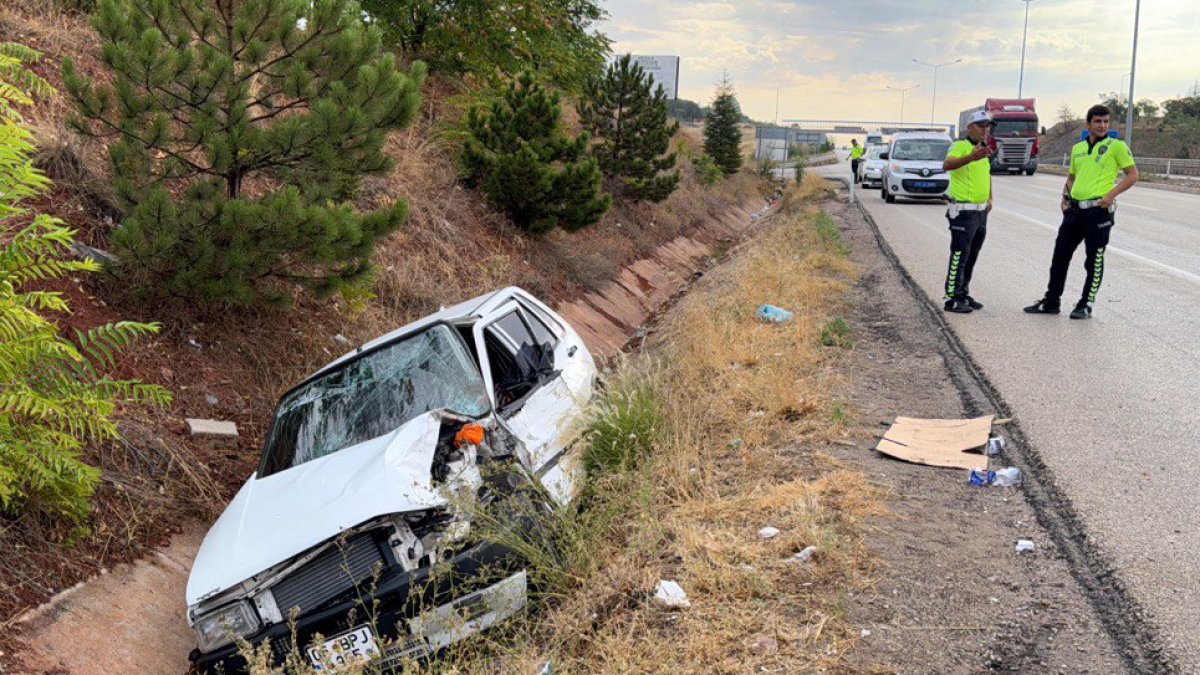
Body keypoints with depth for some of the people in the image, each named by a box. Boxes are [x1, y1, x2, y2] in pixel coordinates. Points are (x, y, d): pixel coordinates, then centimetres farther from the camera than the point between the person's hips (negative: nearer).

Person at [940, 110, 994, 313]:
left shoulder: (984, 148, 14)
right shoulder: (960, 146, -13)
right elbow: (947, 165, -34)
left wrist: (989, 198, 19)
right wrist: (971, 157, -50)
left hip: (981, 211, 9)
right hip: (964, 211, -9)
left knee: (971, 257, 14)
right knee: (959, 255, -9)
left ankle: (964, 294, 24)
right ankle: (952, 299, -4)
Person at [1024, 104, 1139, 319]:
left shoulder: (1116, 146, -3)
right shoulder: (1077, 148, 13)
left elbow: (1133, 174, -2)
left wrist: (1111, 194, -14)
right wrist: (1065, 196, 9)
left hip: (1099, 210, -6)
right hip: (1074, 209, 6)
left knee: (1094, 261, 2)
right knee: (1060, 256, 9)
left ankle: (1086, 305, 11)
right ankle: (1051, 302, 19)